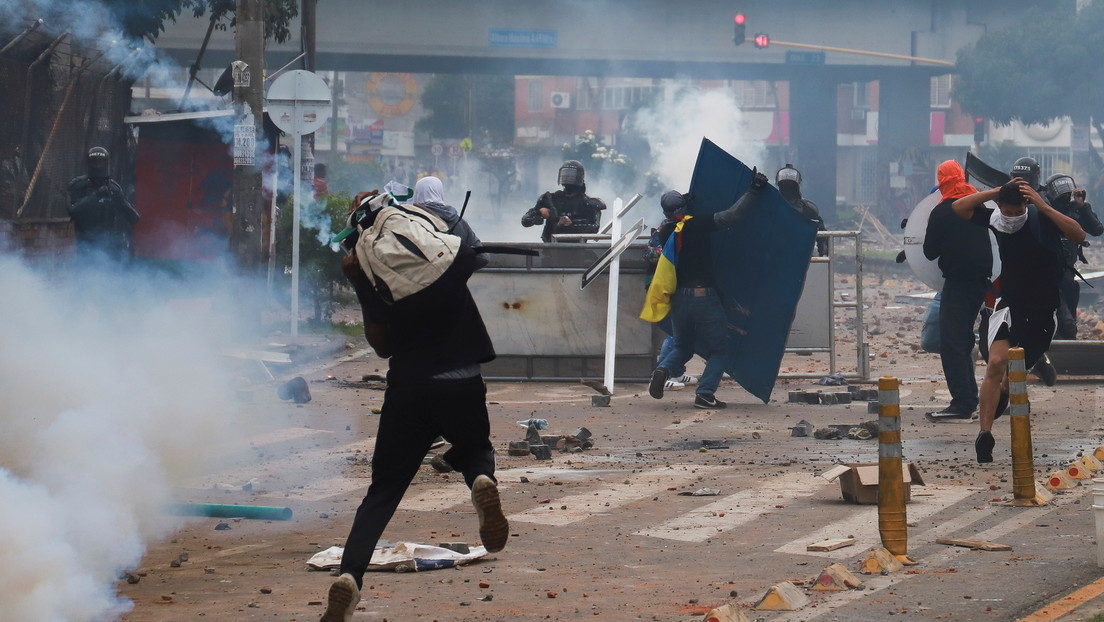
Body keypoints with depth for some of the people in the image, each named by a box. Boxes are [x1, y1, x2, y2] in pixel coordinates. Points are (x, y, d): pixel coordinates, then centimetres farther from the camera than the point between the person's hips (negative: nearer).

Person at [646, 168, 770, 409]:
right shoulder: (698, 225, -6)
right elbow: (734, 215, -13)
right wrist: (753, 191, -7)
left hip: (678, 297, 5)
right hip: (705, 296, -5)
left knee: (683, 346, 23)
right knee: (719, 350, 7)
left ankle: (663, 369, -7)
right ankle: (705, 393, -11)